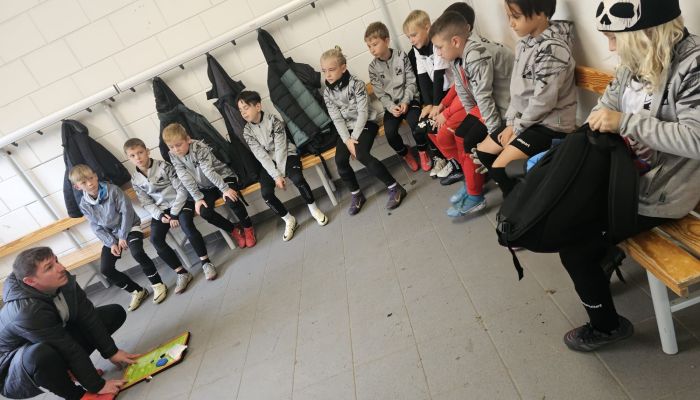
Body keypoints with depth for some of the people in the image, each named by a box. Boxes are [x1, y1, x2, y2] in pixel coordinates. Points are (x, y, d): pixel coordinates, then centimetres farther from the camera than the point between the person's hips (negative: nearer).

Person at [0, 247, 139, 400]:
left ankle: (69, 368, -2)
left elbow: (87, 316, -11)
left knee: (115, 312, 1)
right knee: (43, 355, -43)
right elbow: (68, 348, -31)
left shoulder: (62, 280, -18)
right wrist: (97, 385, -24)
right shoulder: (28, 311, -36)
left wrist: (111, 352, -10)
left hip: (56, 343, 7)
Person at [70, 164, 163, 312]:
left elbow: (127, 211, -15)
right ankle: (137, 291, 7)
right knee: (105, 269, -9)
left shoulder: (112, 190, -15)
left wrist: (123, 236, -17)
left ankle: (158, 284, -15)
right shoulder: (84, 204, -4)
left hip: (129, 227, -5)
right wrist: (111, 243, -13)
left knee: (137, 253, -33)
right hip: (111, 235, 5)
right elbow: (96, 227, -1)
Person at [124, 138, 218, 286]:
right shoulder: (135, 179, 3)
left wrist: (174, 213, -17)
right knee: (155, 239, -19)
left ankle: (205, 262, -19)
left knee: (186, 224, -33)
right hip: (161, 210, 4)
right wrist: (160, 215, -12)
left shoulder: (164, 166, -10)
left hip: (180, 202, -4)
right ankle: (182, 273, -11)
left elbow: (181, 189, -12)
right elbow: (146, 203, 7)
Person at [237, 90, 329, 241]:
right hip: (268, 162, 3)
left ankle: (314, 209, -6)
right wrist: (276, 175, -19)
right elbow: (261, 155, -10)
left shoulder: (273, 121, -12)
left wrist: (281, 174, -22)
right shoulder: (247, 131, -4)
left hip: (286, 155, -3)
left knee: (298, 178, -32)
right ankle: (289, 220, 0)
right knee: (266, 193, -22)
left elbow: (280, 148, -16)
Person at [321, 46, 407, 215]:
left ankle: (395, 188, -18)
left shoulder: (356, 84, -11)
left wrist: (354, 137, -21)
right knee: (340, 160, -18)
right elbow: (337, 119, -1)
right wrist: (347, 140, -15)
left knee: (361, 155, -29)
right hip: (347, 129, 5)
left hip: (365, 124, -5)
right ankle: (356, 195, 3)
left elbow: (363, 113, -15)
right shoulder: (327, 93, 3)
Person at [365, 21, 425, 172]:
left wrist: (405, 102, -17)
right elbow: (379, 93, -2)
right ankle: (405, 153, 8)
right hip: (390, 105, 2)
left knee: (414, 122, -30)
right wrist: (391, 107, -17)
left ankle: (422, 151, -1)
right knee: (390, 132, -23)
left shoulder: (401, 56, -3)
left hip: (408, 99, -1)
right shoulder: (373, 67, 1)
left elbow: (411, 81, -4)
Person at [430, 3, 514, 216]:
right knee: (460, 134, 11)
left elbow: (484, 97, -26)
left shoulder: (476, 57, -28)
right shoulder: (457, 57, 1)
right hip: (486, 104, 9)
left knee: (472, 142, -12)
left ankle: (475, 197, 1)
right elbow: (463, 91, 6)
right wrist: (472, 118, 8)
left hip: (504, 106, -9)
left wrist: (495, 132, -22)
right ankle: (471, 182, 24)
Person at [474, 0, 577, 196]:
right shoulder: (525, 42, 5)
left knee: (500, 167, -19)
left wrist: (517, 127, -12)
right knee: (483, 150, 11)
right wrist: (511, 122, 2)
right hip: (525, 119, 9)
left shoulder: (553, 48, -21)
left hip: (550, 124, -9)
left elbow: (543, 101, -23)